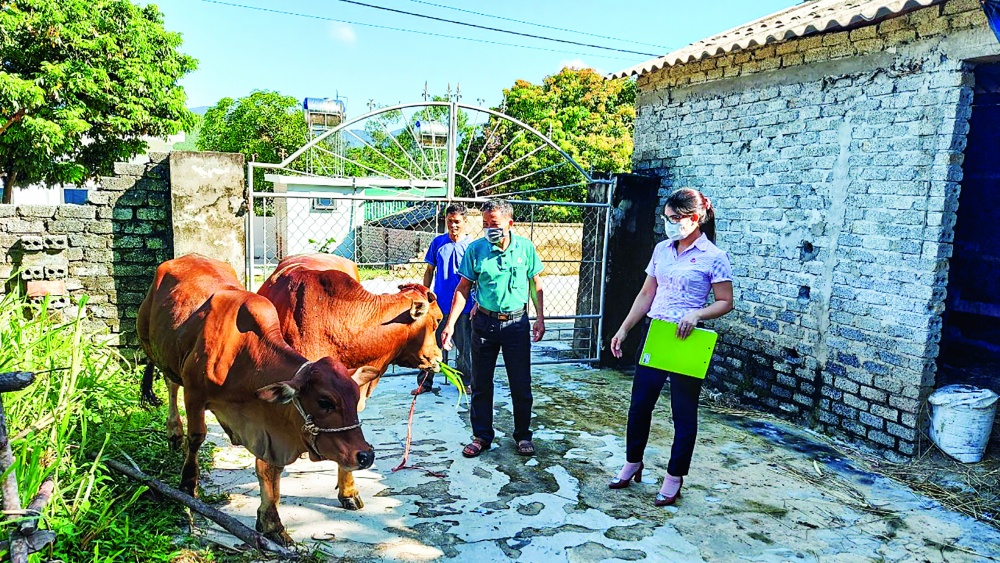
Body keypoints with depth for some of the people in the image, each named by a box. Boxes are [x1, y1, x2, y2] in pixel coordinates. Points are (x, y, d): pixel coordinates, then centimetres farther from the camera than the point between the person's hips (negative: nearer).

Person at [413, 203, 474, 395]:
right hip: (439, 305, 1)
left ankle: (465, 381, 27)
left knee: (464, 346, 10)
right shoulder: (438, 242, 2)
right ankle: (424, 382, 18)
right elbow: (429, 271, 10)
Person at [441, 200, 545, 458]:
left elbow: (535, 284, 7)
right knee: (481, 385, 8)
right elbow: (463, 288, -2)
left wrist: (540, 318, 4)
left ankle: (523, 435, 25)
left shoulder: (525, 247, -4)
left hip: (517, 323, 0)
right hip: (484, 322, 0)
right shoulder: (476, 249, -6)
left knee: (521, 385, 7)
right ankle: (481, 436, 23)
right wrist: (450, 324, -7)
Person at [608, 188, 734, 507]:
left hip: (687, 340, -5)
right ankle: (632, 464, 31)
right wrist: (624, 329, 8)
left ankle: (674, 479, 20)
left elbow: (725, 302, -7)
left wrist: (696, 313, -24)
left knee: (684, 412, 6)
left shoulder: (713, 258, -8)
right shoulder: (662, 250, 8)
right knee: (639, 403, 12)